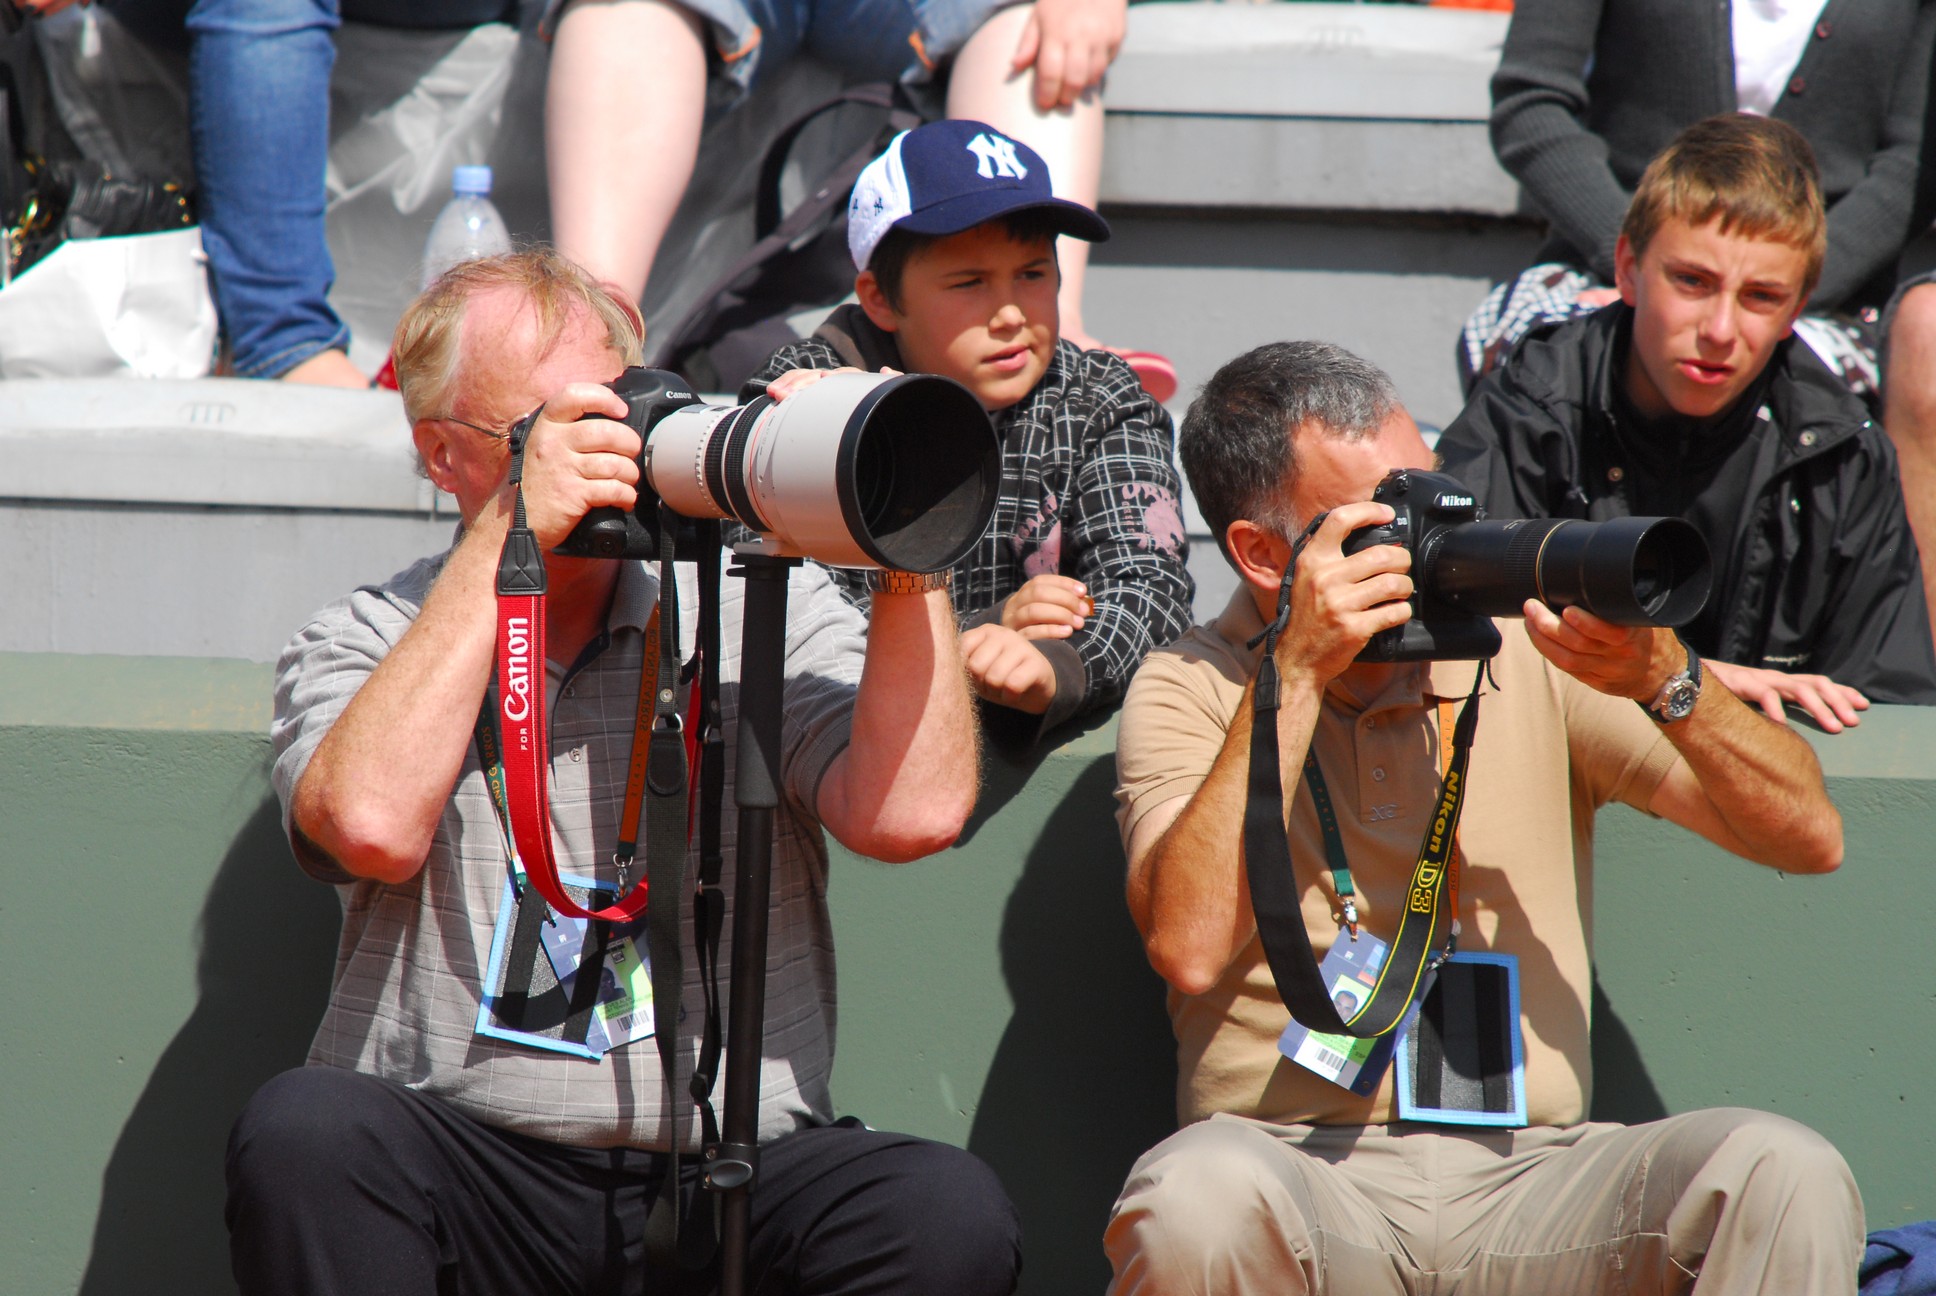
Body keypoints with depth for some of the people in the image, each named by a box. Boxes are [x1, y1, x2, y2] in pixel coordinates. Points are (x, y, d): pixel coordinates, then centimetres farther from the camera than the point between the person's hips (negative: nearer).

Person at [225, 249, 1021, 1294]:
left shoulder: (767, 614, 13)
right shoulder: (364, 645, 10)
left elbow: (911, 813, -4)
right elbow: (372, 825, -14)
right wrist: (504, 540, -11)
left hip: (735, 1167, 1)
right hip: (464, 1159, -1)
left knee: (947, 1211, -28)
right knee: (304, 1129, -32)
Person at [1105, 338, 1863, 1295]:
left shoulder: (1530, 653, 11)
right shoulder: (1189, 692, 5)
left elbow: (1808, 838, 6)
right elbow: (1190, 946, -14)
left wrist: (1667, 684, -11)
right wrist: (1298, 672, -12)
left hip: (1526, 1174, 2)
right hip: (1304, 1174, -2)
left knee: (1785, 1177, -26)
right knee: (1196, 1194, -37)